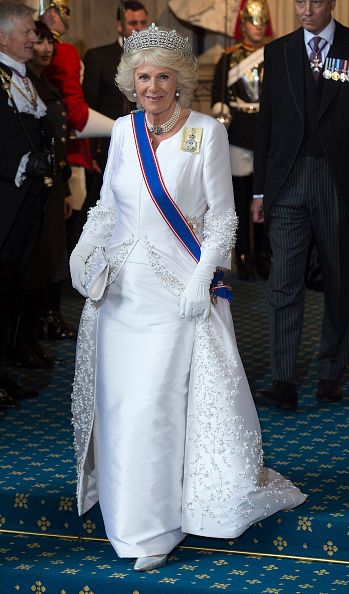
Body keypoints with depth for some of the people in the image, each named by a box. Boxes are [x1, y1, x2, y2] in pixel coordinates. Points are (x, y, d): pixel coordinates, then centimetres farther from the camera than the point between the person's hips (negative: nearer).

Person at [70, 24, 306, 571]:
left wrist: (203, 277, -13)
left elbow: (222, 216, -3)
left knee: (157, 405, -7)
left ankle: (156, 527, 4)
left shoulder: (207, 132, -5)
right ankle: (128, 509, 21)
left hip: (178, 291, -5)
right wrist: (84, 249, 0)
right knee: (120, 402, 6)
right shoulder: (124, 130, 8)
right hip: (121, 289, 5)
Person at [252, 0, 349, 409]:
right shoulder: (278, 52, 9)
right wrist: (259, 190, 7)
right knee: (284, 282, -6)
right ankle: (283, 383, -6)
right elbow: (267, 122, 11)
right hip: (287, 180, 2)